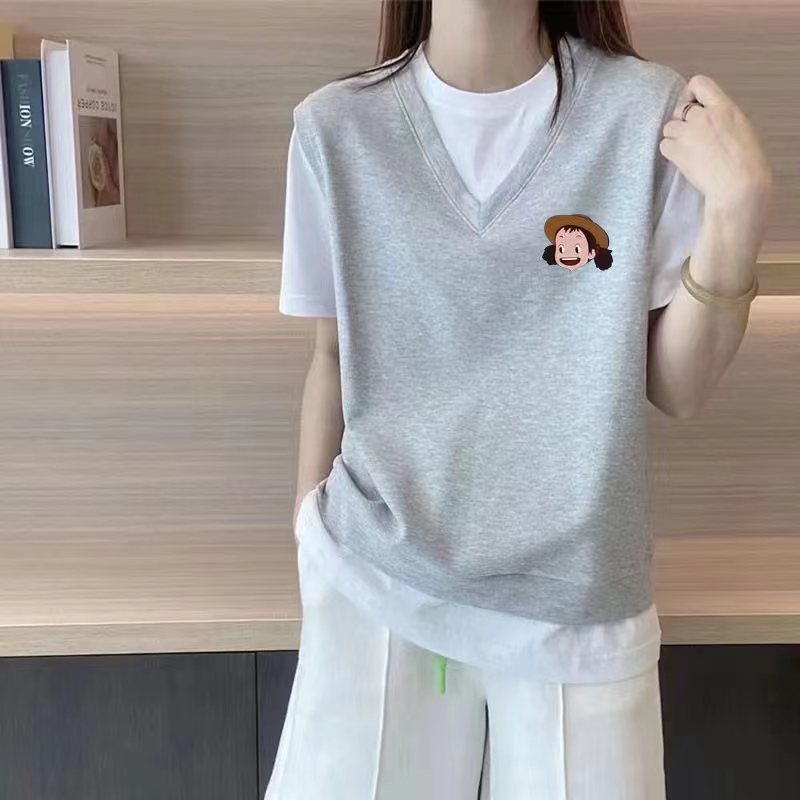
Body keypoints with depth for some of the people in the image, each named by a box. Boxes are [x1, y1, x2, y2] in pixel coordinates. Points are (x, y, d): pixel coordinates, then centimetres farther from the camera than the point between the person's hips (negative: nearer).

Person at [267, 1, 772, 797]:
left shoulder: (649, 111, -7)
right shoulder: (336, 126, -4)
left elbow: (676, 390, -5)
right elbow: (334, 354, 5)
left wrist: (738, 210, -18)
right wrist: (310, 533, 10)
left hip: (576, 598, 0)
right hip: (375, 583, 1)